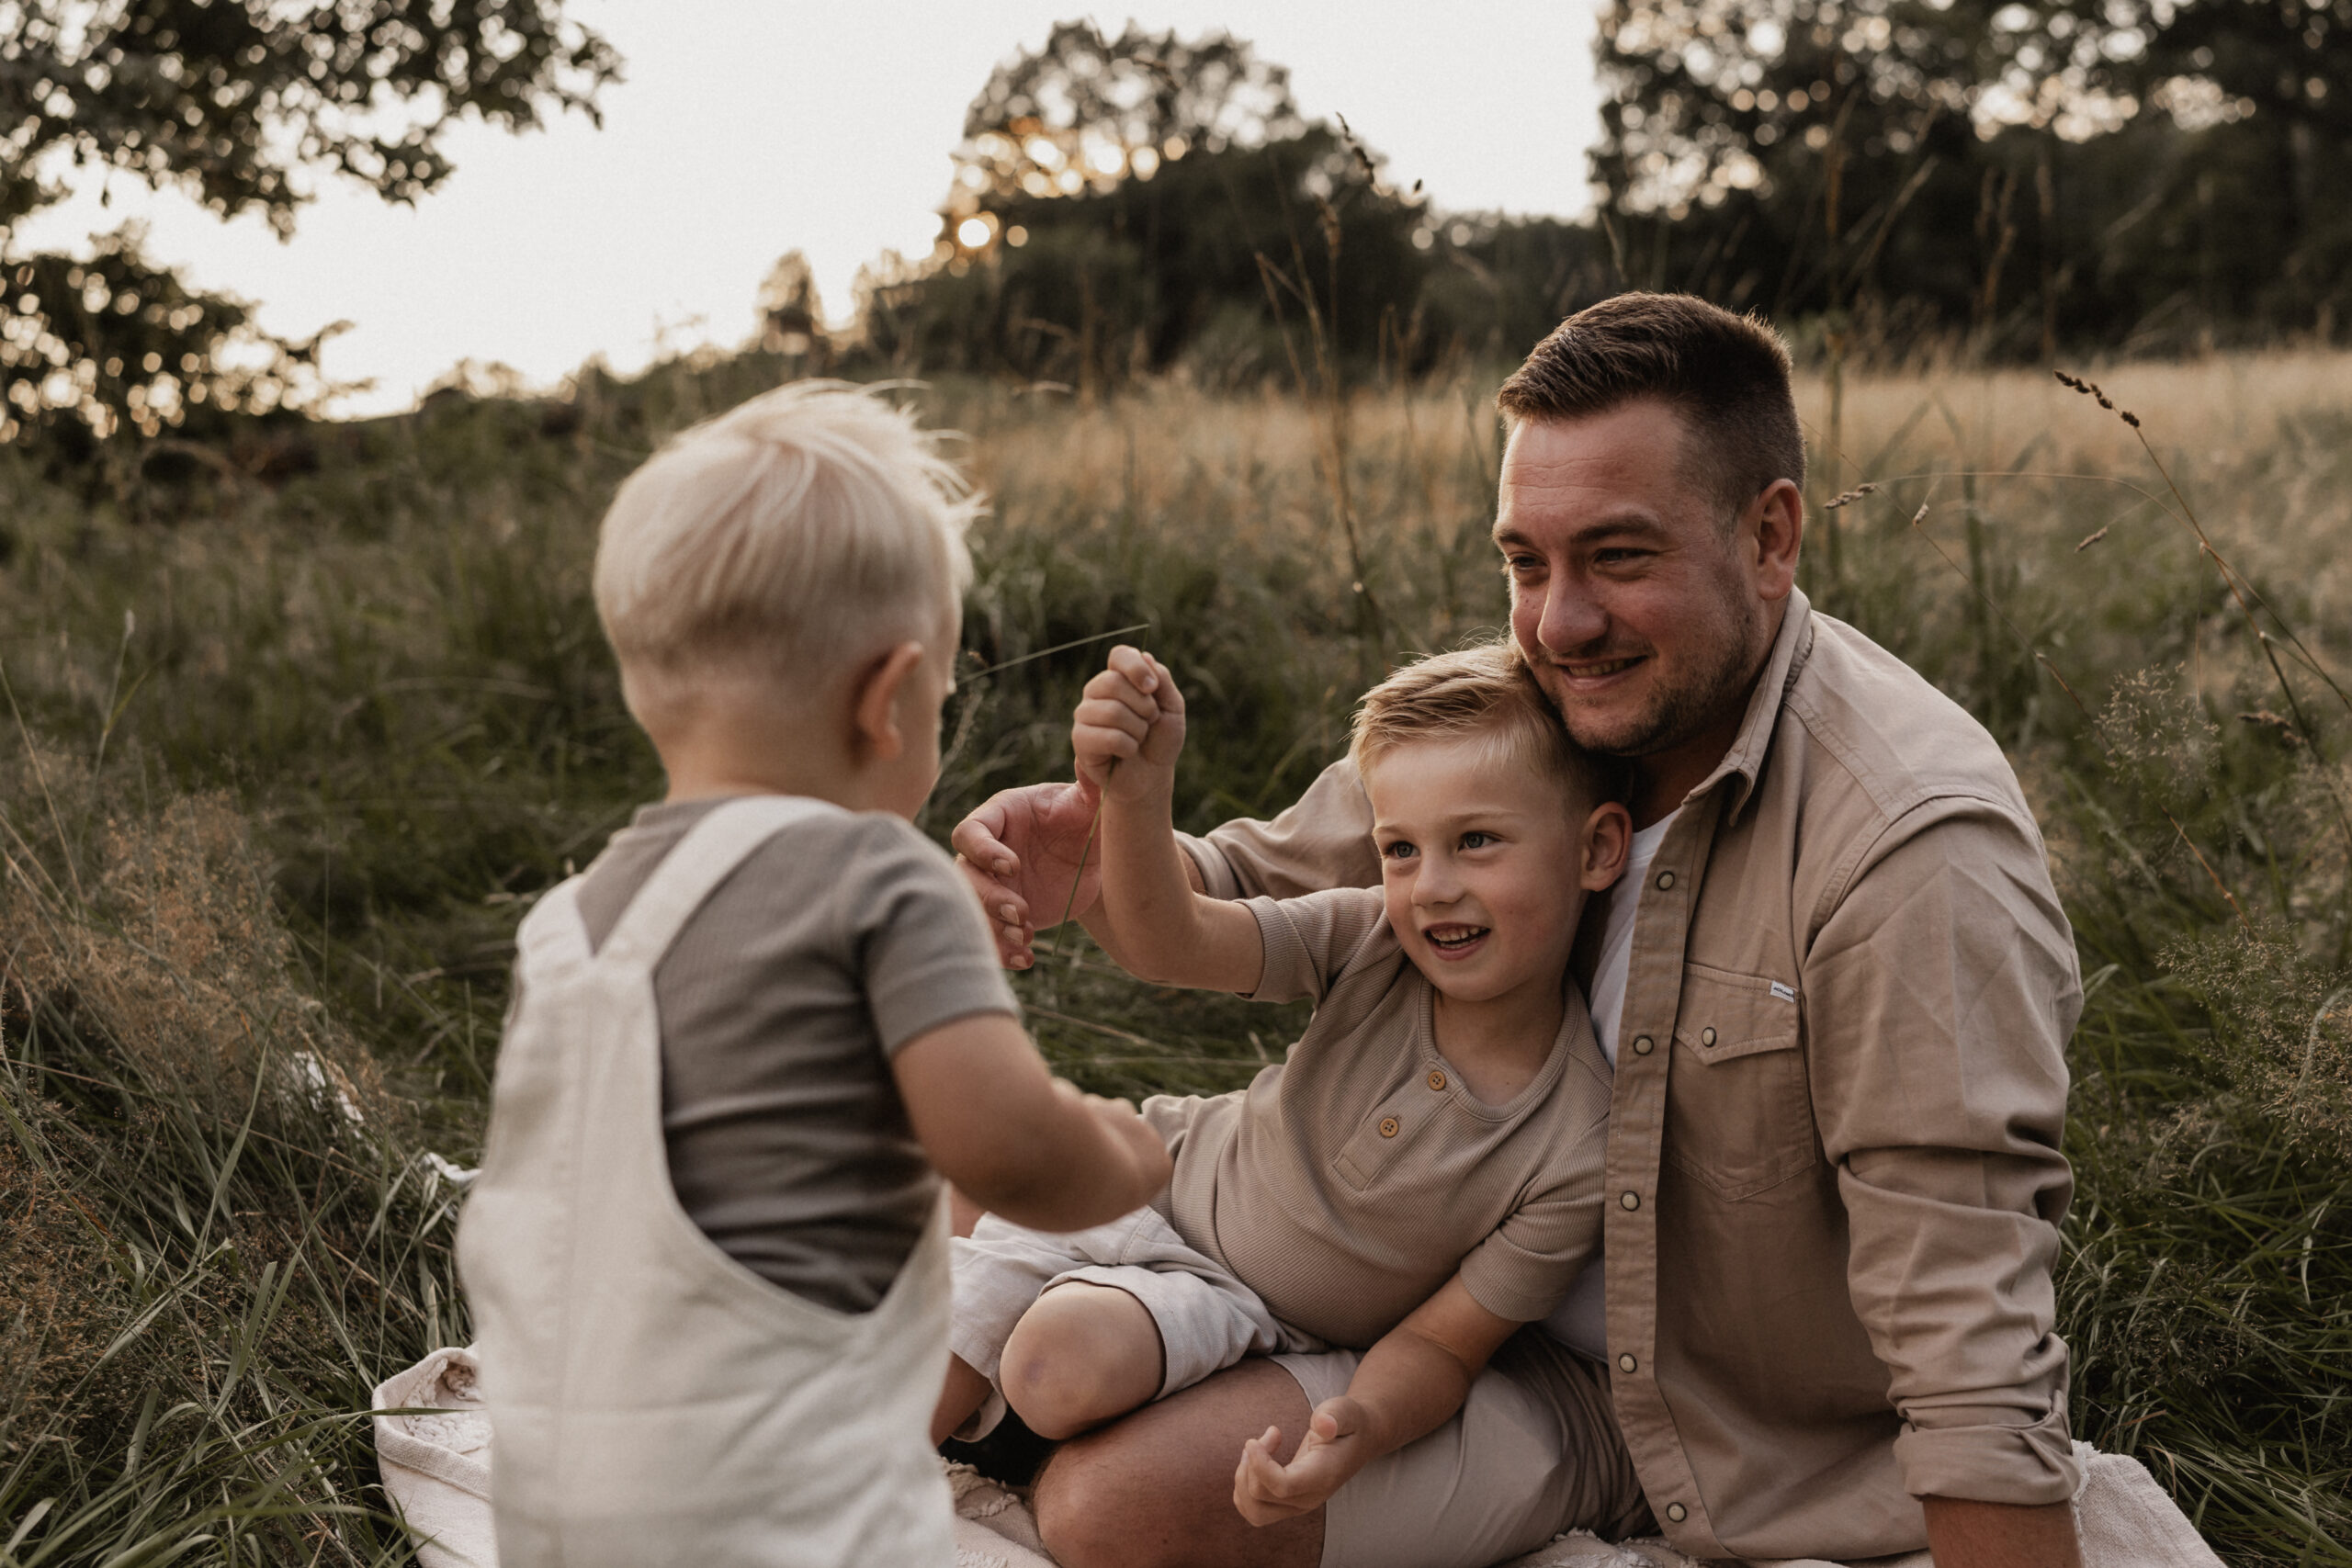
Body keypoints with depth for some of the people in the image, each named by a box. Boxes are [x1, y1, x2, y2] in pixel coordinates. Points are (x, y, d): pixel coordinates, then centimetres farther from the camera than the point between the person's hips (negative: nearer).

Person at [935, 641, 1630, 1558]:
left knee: (1065, 1365, -28)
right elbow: (1165, 944, -30)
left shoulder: (1584, 1145, -25)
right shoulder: (1369, 941, -18)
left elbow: (1439, 1342, -17)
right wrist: (1137, 795, -48)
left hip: (1264, 1325, -2)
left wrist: (1360, 1428, -38)